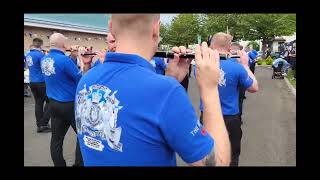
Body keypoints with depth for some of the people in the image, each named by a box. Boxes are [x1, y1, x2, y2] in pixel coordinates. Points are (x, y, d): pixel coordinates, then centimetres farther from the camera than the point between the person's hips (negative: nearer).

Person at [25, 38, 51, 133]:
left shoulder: (28, 55, 9)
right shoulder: (39, 54, -16)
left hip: (32, 82, 8)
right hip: (41, 82, -8)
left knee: (38, 102, 12)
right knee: (49, 102, 3)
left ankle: (39, 125, 16)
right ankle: (43, 124, 0)